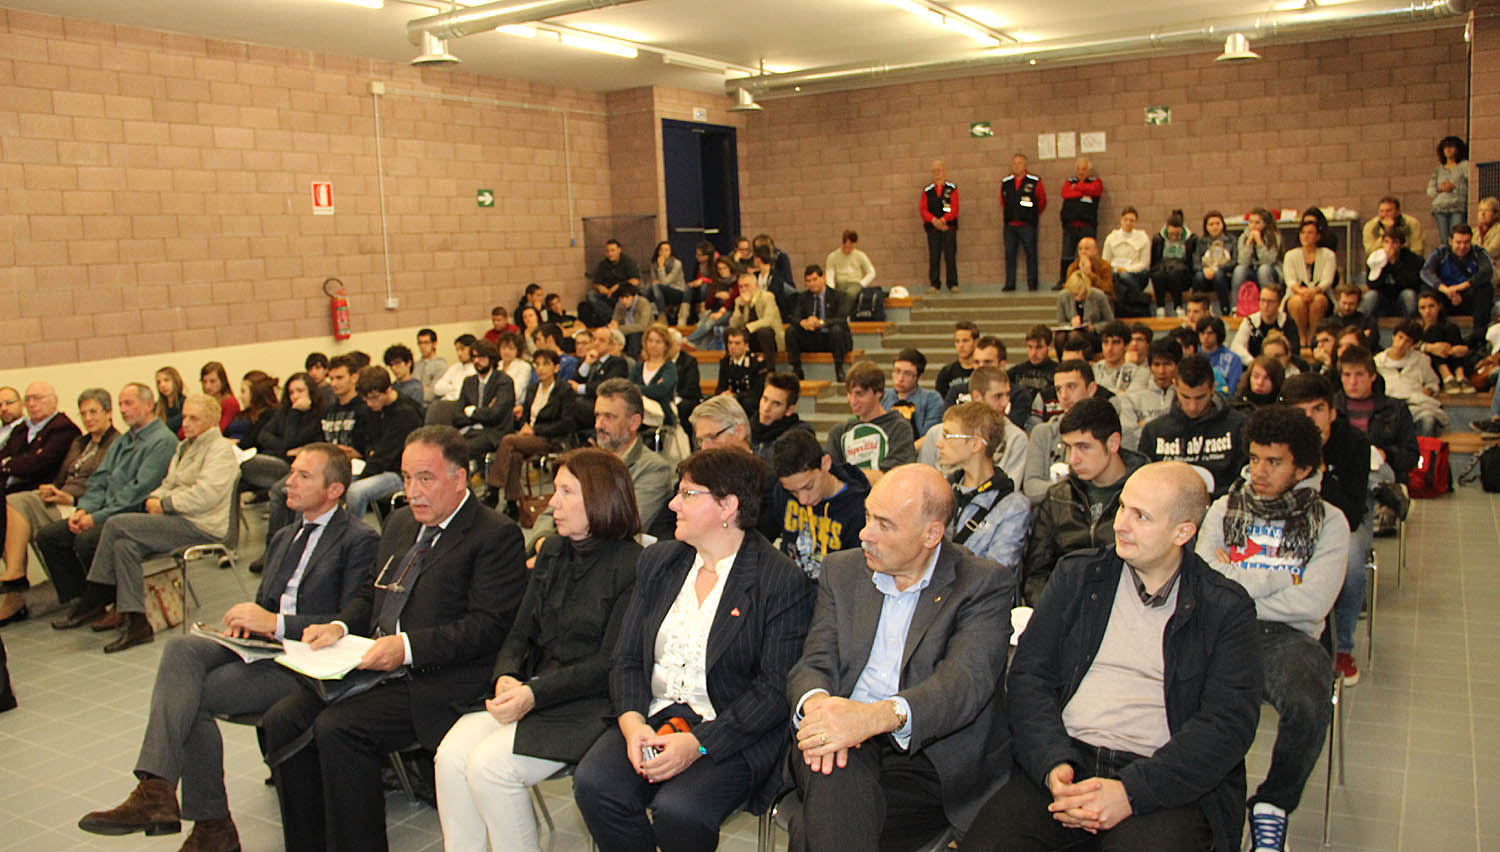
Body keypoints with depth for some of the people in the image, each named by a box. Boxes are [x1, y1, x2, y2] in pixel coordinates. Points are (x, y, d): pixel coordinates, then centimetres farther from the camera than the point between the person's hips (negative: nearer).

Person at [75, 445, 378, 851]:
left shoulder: (359, 540, -4)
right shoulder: (285, 537, 24)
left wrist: (275, 623, -18)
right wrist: (248, 619, 4)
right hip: (261, 647, 8)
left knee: (192, 698, -20)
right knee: (181, 649, -20)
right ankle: (156, 791, -30)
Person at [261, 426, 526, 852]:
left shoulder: (496, 536, -8)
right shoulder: (400, 521, 19)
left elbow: (487, 626, -16)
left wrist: (408, 646, -24)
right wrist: (340, 626, 4)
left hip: (437, 683, -8)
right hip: (373, 669, 8)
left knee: (337, 728, -25)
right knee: (283, 721, -8)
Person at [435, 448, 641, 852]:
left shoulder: (631, 565, -11)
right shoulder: (552, 552, 14)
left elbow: (611, 662, -14)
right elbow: (520, 632, 14)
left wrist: (535, 695, -19)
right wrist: (506, 677, -7)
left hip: (588, 704, -7)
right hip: (528, 687, 7)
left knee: (489, 763, -22)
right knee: (451, 755, -14)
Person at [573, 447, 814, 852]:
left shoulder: (783, 581, -7)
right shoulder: (657, 561, 12)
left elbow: (775, 690, -11)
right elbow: (626, 659, 10)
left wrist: (698, 743, -18)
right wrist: (632, 723, -9)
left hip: (730, 735, -4)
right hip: (653, 717, 5)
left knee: (679, 810, -29)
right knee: (593, 783, -22)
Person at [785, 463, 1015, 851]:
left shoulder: (985, 584, -1)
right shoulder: (841, 571, 13)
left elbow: (966, 680, -17)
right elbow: (815, 663, 4)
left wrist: (877, 716, -35)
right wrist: (816, 703, -22)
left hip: (930, 757, -4)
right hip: (844, 740, 4)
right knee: (832, 769, -33)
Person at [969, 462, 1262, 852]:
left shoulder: (1227, 610, 5)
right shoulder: (1076, 576, 12)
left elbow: (1229, 723, -4)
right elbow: (1028, 676, 6)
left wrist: (1131, 791, -16)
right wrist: (1053, 766, -11)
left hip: (1163, 786, -1)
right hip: (1062, 762, 2)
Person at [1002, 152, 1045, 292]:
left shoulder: (1034, 181, -1)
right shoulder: (1005, 182, 9)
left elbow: (1042, 201, 9)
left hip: (1027, 225, -3)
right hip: (1010, 225, 3)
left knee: (1031, 254, 0)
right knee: (1009, 254, 3)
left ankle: (1032, 283, 6)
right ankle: (1010, 284, 8)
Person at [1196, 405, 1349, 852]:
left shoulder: (1328, 522, 7)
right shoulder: (1224, 510, 13)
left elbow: (1312, 603, -6)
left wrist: (1238, 585, -2)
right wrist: (1281, 579, -3)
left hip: (1288, 636, -1)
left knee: (1308, 706, -34)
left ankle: (1273, 805, -5)